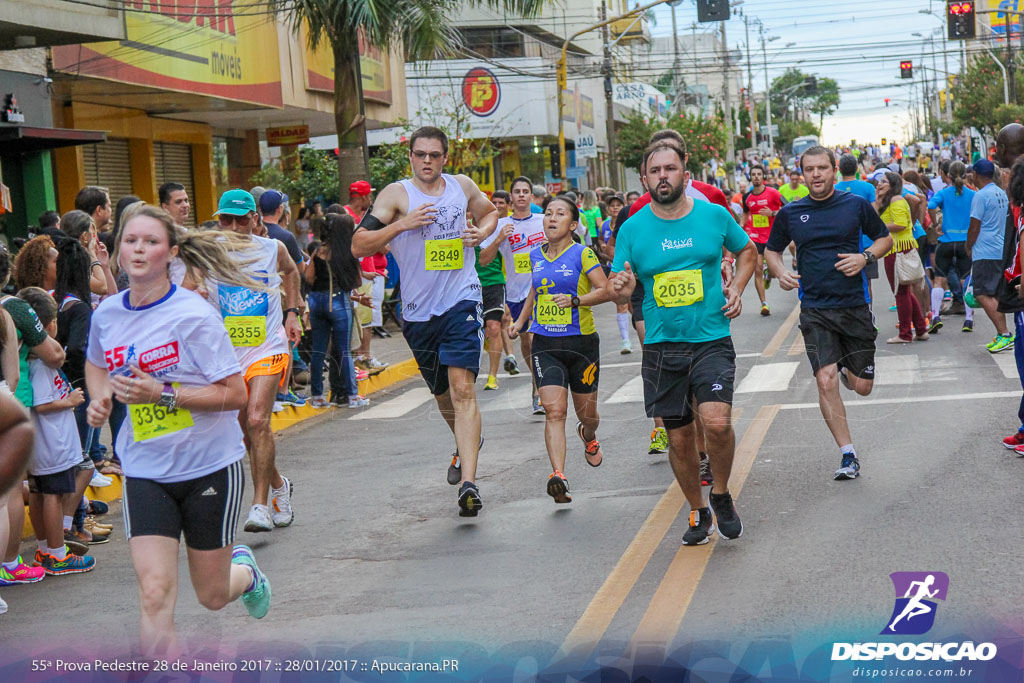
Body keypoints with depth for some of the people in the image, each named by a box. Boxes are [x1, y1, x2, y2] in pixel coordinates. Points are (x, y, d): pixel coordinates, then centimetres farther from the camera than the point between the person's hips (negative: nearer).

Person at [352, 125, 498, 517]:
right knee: (442, 392, 16)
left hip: (461, 301, -1)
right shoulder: (397, 194, -2)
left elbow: (490, 212, 28)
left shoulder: (463, 186, 6)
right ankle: (465, 445, 48)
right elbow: (358, 246, -7)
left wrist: (482, 232, 5)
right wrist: (402, 224, -19)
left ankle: (469, 482, -23)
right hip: (418, 309, 1)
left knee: (462, 388, -17)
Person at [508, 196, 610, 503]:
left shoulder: (582, 254, -6)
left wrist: (576, 300, -24)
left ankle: (589, 437, 48)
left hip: (581, 342, -2)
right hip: (545, 345, 3)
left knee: (586, 412, 11)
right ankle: (558, 476, -23)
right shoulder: (536, 255, 9)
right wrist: (521, 321, 25)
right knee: (554, 411, -14)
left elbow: (605, 290, -11)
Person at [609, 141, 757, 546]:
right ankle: (698, 513, 30)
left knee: (717, 422, -21)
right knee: (679, 438, 8)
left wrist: (737, 288, 2)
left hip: (712, 340, -1)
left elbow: (747, 250, 18)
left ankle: (721, 495, 6)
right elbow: (618, 288, 3)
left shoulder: (715, 215, 0)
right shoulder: (632, 229, -1)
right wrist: (622, 291, -21)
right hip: (662, 346, 1)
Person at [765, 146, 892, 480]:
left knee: (863, 386, 5)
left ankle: (848, 369, 44)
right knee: (826, 381, -15)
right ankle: (848, 456, -6)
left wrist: (865, 257, -8)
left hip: (854, 305, 1)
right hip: (815, 310, 0)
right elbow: (771, 250, 17)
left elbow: (885, 238, 12)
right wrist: (780, 273, -4)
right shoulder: (790, 213, 3)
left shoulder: (856, 205, 1)